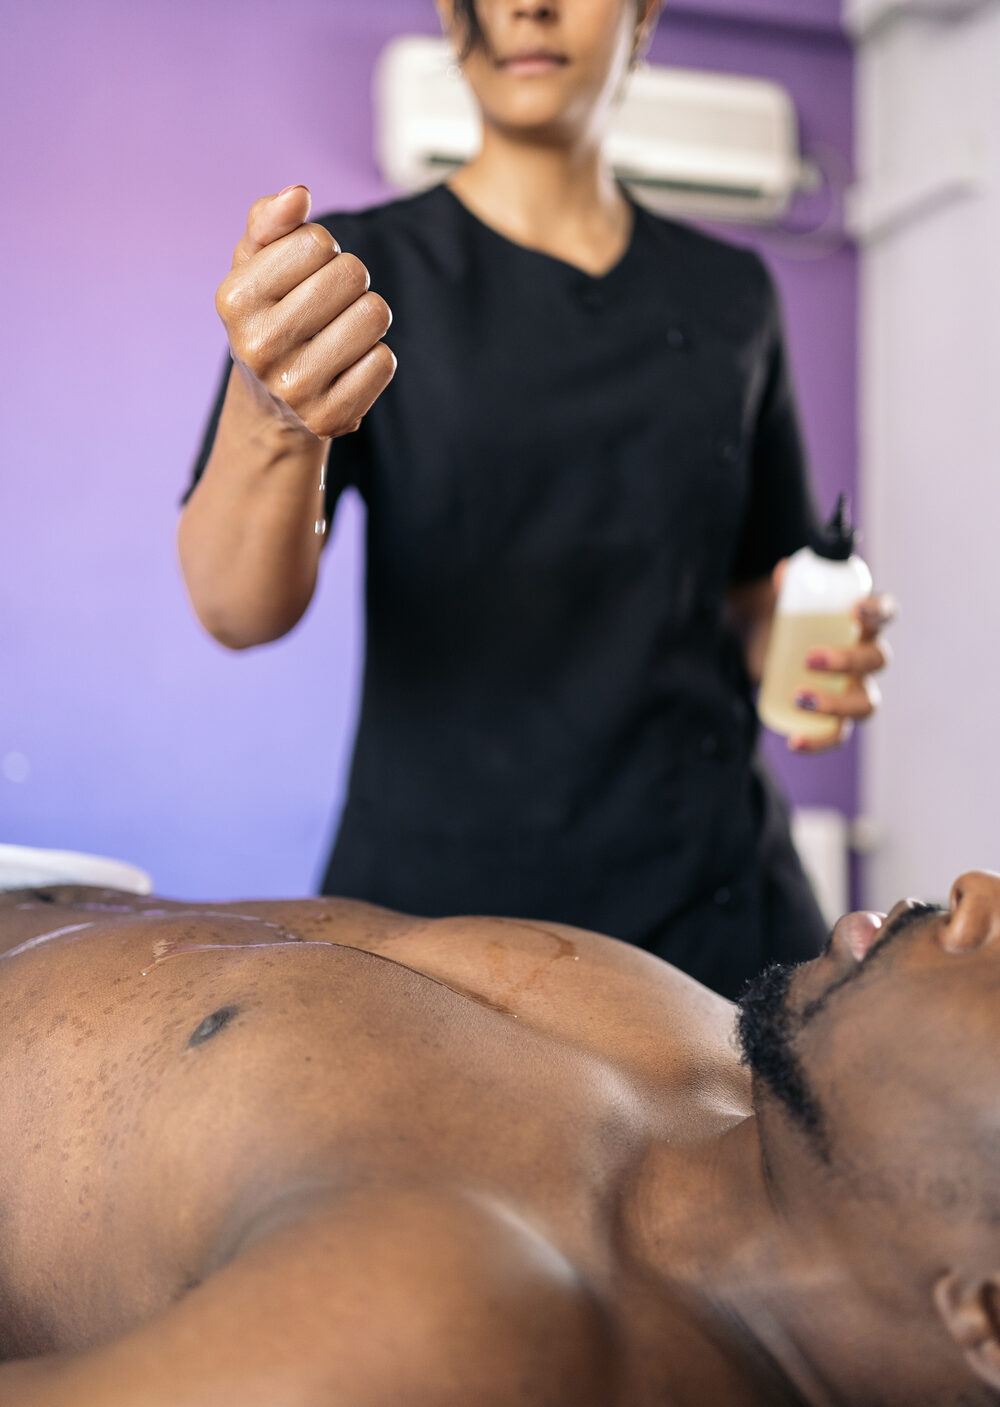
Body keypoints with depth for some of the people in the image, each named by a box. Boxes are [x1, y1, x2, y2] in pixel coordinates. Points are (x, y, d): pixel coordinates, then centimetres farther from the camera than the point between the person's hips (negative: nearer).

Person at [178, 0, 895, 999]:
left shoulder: (728, 294, 11)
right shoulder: (362, 268, -1)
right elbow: (241, 610, -14)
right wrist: (275, 419, -35)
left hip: (710, 890, 3)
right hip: (431, 891, -2)